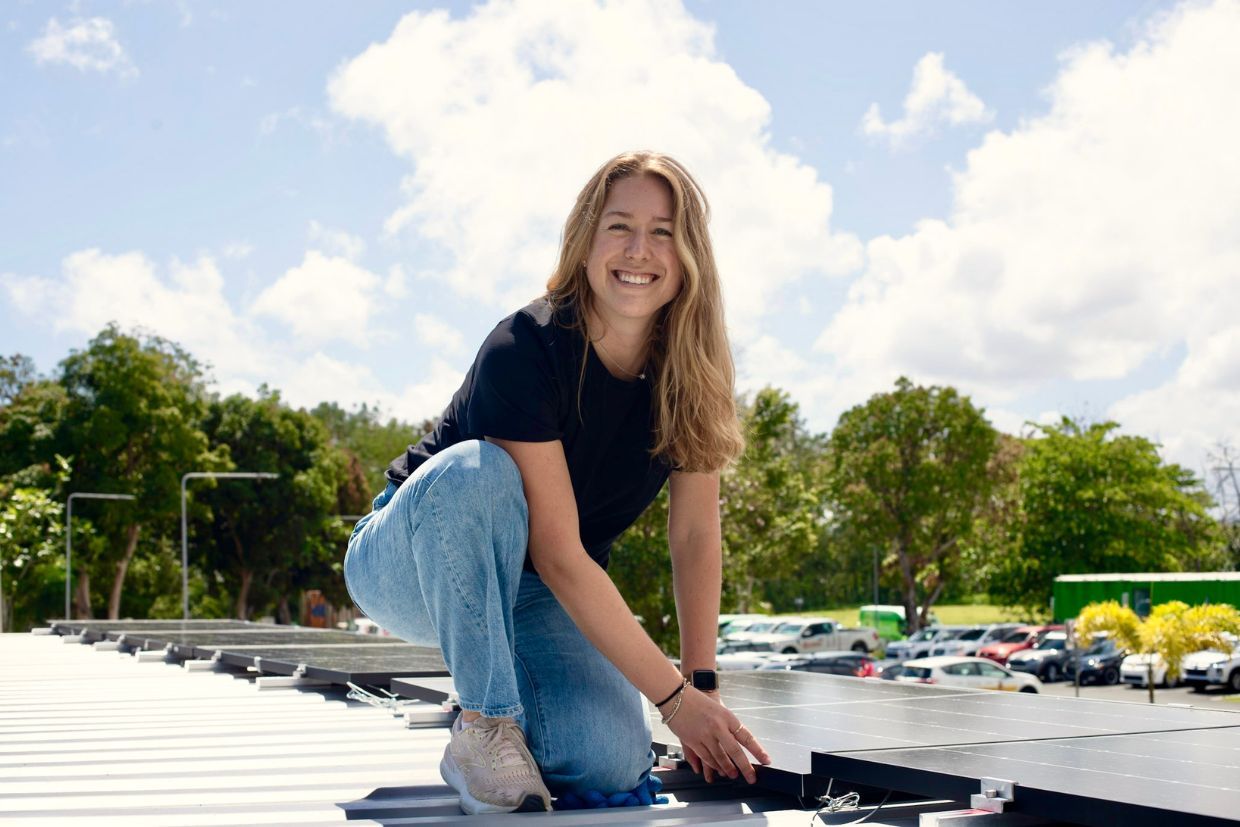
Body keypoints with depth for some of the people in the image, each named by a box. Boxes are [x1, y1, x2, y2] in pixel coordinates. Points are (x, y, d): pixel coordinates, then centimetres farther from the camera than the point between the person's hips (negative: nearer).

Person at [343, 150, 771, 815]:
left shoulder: (691, 373, -10)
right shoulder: (522, 351, -28)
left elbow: (695, 533, -3)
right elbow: (557, 554, -30)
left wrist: (702, 681, -8)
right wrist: (673, 694, -28)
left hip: (536, 596, 4)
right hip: (413, 570, -3)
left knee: (610, 766, -23)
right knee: (476, 472, -38)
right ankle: (485, 724, -24)